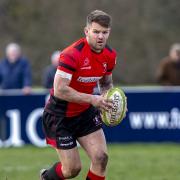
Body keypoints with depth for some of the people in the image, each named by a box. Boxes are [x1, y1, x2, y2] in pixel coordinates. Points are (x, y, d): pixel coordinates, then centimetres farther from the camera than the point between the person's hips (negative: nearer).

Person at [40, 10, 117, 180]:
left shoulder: (109, 55, -3)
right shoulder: (72, 54, -27)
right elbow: (59, 90, -31)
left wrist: (108, 99, -8)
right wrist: (92, 99, -32)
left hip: (86, 113, 6)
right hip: (60, 115, -6)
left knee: (101, 158, -10)